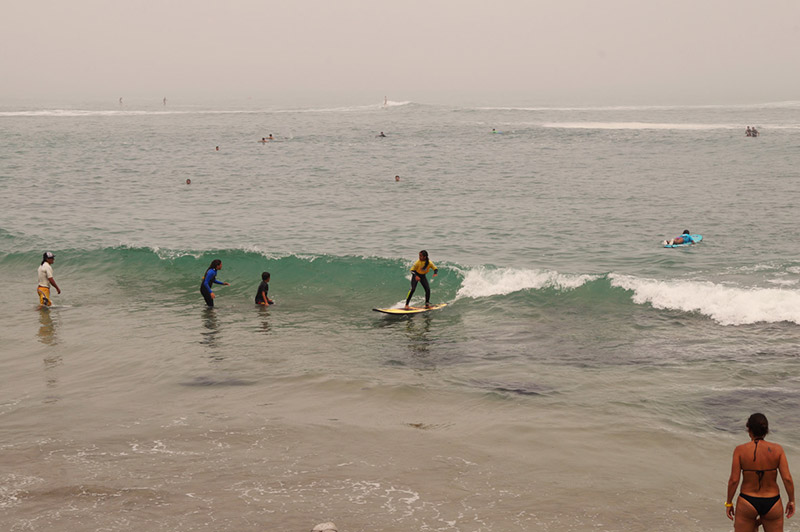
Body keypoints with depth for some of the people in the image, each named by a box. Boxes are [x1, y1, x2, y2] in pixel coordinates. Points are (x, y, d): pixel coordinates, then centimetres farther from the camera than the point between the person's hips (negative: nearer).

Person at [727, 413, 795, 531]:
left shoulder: (740, 450, -14)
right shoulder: (777, 449, -11)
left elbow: (734, 480, -14)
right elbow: (787, 479, -13)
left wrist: (729, 503, -1)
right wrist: (791, 500, 2)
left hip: (747, 504, -1)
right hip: (772, 504, 1)